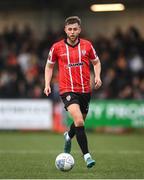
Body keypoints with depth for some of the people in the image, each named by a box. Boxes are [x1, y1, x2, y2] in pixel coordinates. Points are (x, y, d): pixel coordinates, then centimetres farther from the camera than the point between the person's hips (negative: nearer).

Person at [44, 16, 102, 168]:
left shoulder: (87, 45, 2)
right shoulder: (57, 47, -1)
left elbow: (96, 62, 17)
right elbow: (49, 65, 12)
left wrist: (97, 76, -1)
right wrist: (47, 84, 1)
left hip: (85, 90, 3)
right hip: (67, 90, -3)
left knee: (80, 122, 16)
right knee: (79, 121, -22)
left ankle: (68, 136, 51)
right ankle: (86, 155, -20)